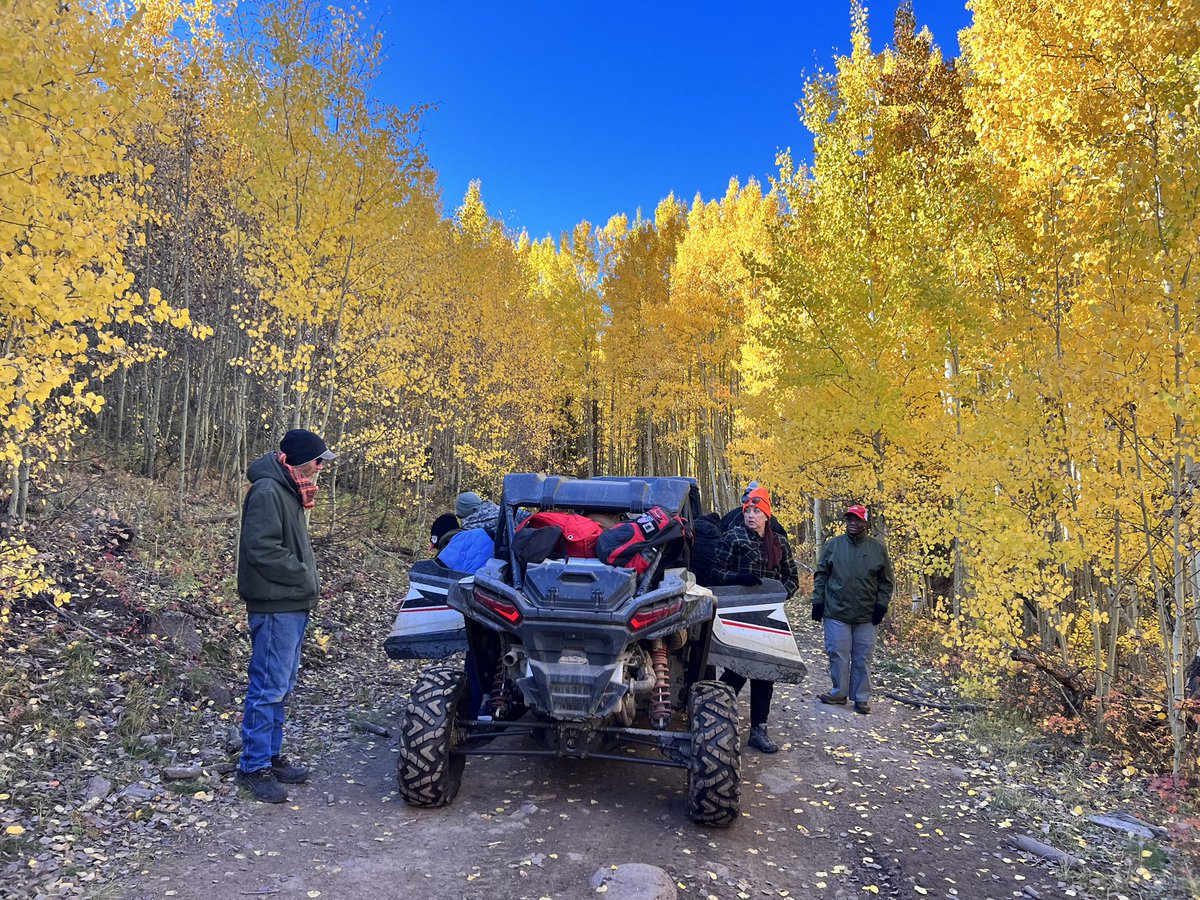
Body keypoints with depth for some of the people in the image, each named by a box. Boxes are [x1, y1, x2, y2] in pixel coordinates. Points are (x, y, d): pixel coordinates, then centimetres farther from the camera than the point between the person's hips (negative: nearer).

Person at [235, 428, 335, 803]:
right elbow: (262, 549, -23)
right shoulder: (267, 491, -15)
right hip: (275, 606, -10)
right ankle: (254, 766, 7)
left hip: (292, 605, 10)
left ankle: (271, 756, 26)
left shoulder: (288, 491, 17)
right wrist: (304, 577, -15)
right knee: (269, 686, -4)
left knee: (281, 685, 16)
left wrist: (308, 579, 9)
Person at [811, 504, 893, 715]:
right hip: (836, 612, 0)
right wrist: (818, 601, 2)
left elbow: (885, 581, 8)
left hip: (867, 616, 0)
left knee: (863, 657, 6)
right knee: (838, 654, 3)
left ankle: (861, 698, 17)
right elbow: (821, 575, 7)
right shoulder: (833, 545, 3)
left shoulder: (878, 549, 4)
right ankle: (839, 693, 18)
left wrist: (881, 605, 0)